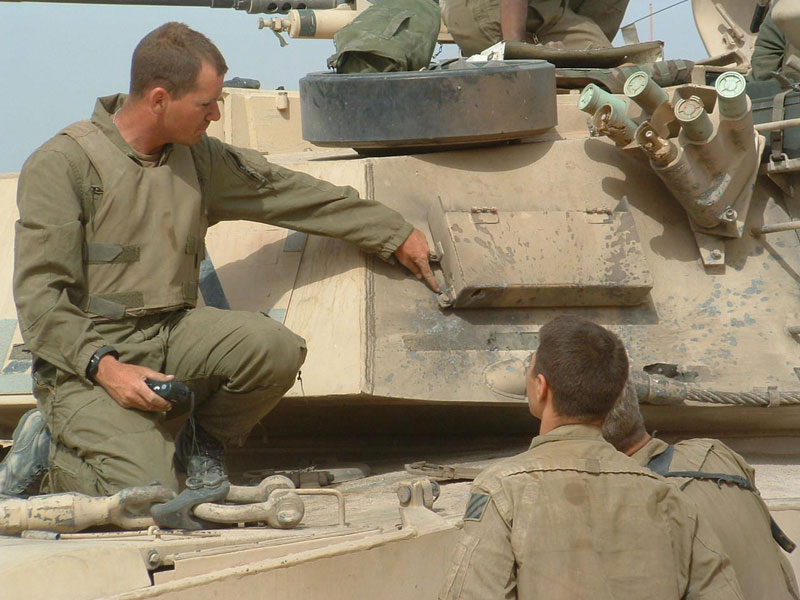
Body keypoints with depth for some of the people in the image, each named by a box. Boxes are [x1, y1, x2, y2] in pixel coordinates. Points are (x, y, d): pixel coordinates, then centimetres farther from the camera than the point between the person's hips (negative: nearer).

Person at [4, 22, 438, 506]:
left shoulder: (199, 158, 9)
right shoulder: (62, 164, -11)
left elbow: (294, 194, 17)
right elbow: (40, 297, -14)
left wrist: (395, 234, 21)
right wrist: (105, 367, -26)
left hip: (174, 335, 6)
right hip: (84, 357, -6)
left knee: (276, 348, -22)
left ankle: (204, 443, 6)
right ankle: (50, 449, 5)